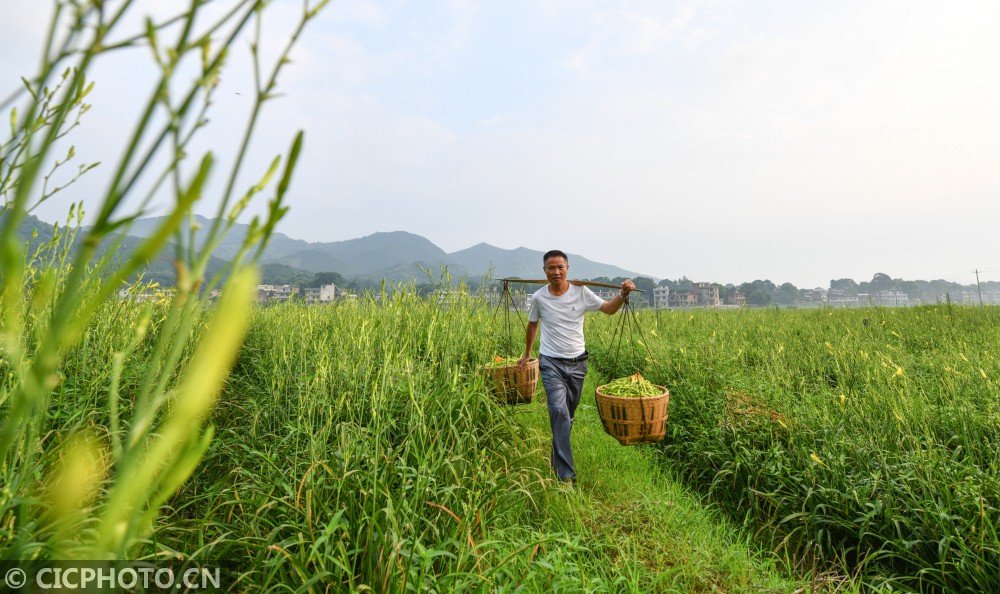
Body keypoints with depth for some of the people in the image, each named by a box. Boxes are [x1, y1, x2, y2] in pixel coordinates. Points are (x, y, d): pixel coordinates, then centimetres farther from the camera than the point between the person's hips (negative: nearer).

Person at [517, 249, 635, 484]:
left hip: (577, 363, 2)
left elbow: (609, 309, 2)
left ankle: (558, 458, 39)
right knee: (559, 412, -18)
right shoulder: (539, 297, -4)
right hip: (551, 363, -2)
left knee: (568, 415, 15)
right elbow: (532, 326, 12)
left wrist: (623, 294, -17)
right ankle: (566, 473, -13)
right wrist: (527, 354, 20)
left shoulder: (581, 292, -4)